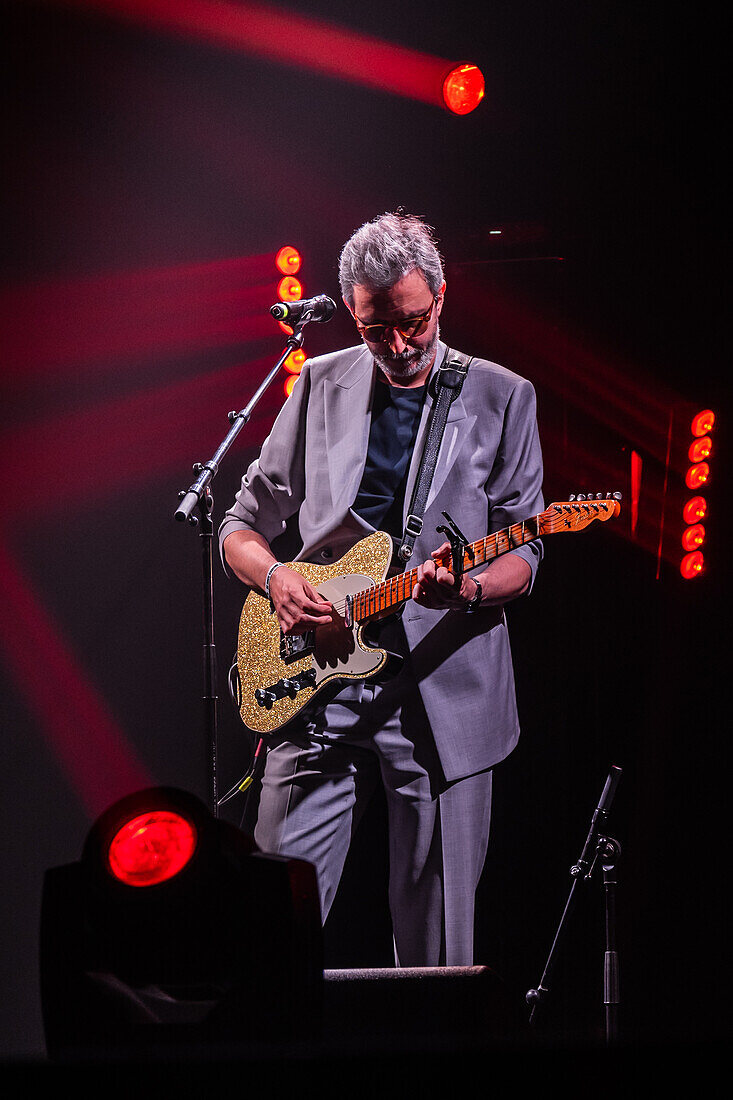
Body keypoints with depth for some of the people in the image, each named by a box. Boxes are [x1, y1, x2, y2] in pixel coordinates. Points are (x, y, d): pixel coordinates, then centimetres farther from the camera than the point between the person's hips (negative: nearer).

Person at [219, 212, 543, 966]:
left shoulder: (500, 398, 5)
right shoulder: (321, 387, 10)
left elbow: (524, 554, 1)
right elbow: (242, 527, 15)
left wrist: (469, 589, -21)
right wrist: (275, 578, -7)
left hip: (443, 697, -1)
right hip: (317, 686, 2)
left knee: (435, 949, 2)